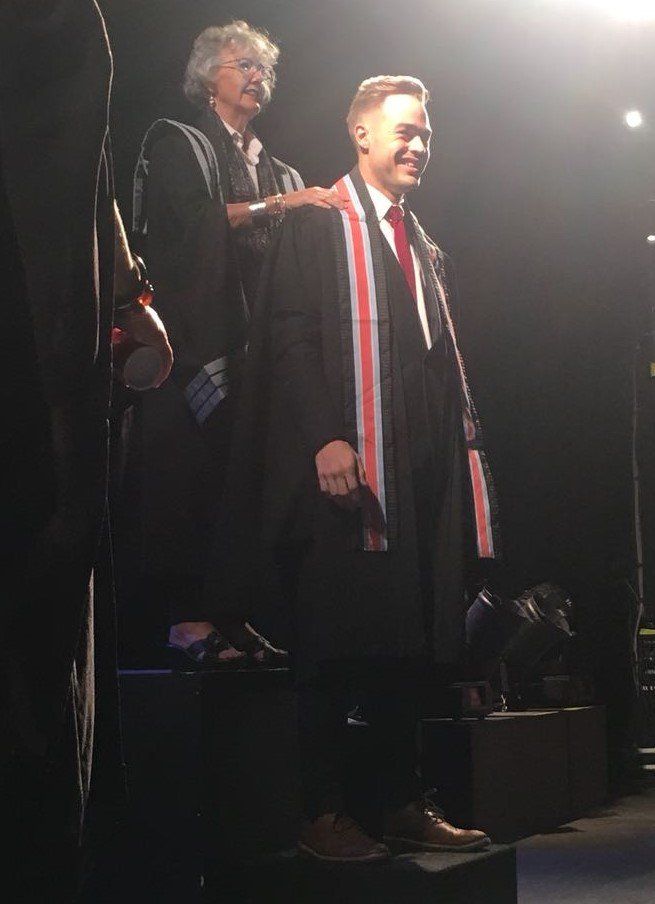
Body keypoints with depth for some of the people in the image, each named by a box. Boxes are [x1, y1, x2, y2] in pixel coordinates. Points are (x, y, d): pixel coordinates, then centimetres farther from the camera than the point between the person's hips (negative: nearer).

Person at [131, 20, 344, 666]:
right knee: (188, 469, -12)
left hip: (257, 344, 5)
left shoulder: (281, 174, 27)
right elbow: (192, 218, -8)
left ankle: (231, 615, -2)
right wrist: (276, 206, -10)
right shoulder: (177, 144, 11)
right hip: (194, 339, -5)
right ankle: (187, 618, -12)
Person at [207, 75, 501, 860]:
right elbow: (288, 335, -10)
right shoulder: (319, 223, 0)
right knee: (335, 643, -4)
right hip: (346, 463, -7)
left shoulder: (421, 244, 22)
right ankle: (323, 813, 4)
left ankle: (403, 803, 15)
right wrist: (325, 439, -20)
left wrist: (461, 442, 11)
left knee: (407, 641, 8)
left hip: (422, 470, 7)